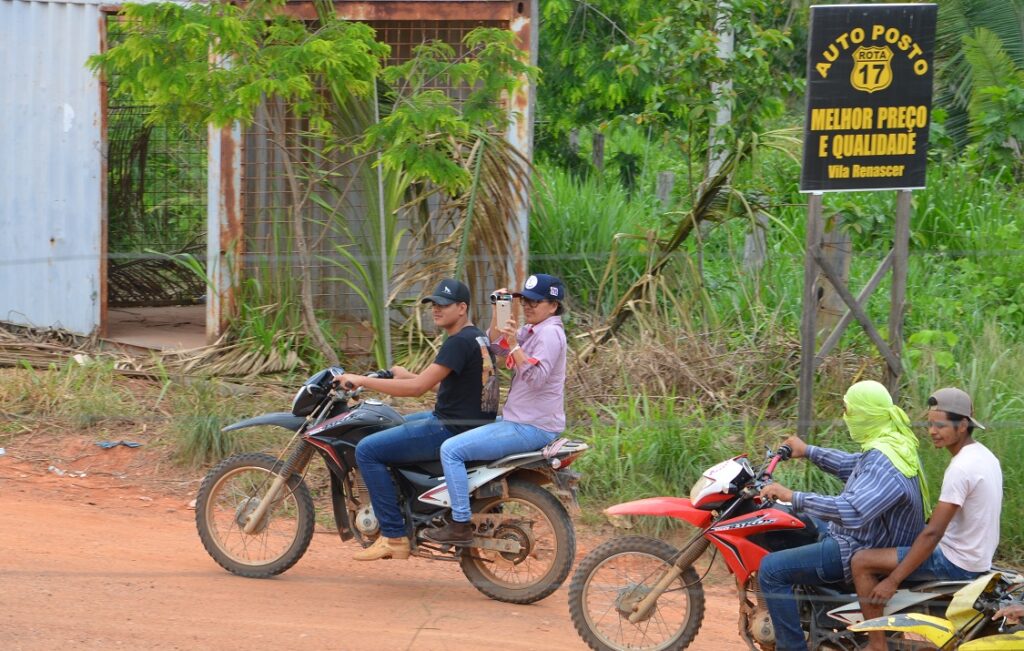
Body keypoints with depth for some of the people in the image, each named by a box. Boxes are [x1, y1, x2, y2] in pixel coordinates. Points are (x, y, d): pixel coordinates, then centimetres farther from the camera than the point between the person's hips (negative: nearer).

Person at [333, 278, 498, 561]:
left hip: (453, 430, -11)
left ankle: (394, 536, -11)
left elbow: (418, 387, -24)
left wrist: (362, 380, -19)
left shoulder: (460, 342, -19)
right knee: (393, 427, 31)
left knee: (367, 450, -11)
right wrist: (407, 374, 29)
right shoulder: (477, 338, 13)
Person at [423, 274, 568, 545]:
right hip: (520, 421, 11)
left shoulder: (550, 332, -16)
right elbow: (495, 345, 13)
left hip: (532, 428, -11)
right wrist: (499, 311, 1)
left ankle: (460, 525, -17)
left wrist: (515, 345, -34)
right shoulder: (532, 330, 15)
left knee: (451, 450, -17)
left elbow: (536, 378, -27)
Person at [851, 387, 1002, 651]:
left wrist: (892, 581, -22)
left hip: (956, 564, -10)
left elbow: (932, 533, -25)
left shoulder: (960, 468, -24)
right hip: (981, 557, 10)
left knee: (862, 562, -11)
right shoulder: (985, 456, 7)